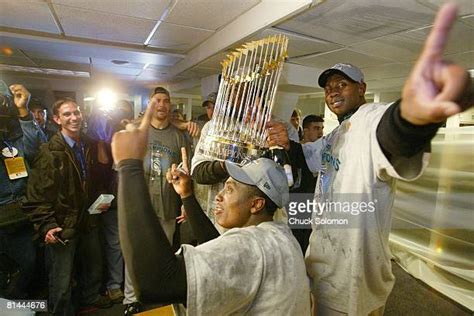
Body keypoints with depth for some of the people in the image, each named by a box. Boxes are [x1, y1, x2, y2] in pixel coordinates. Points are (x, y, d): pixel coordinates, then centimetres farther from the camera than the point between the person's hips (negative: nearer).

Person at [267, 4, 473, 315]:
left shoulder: (372, 117, -20)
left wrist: (410, 114, -69)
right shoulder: (335, 135, 10)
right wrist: (287, 142, 0)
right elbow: (309, 153, 23)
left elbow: (389, 138, -43)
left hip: (352, 269, -9)